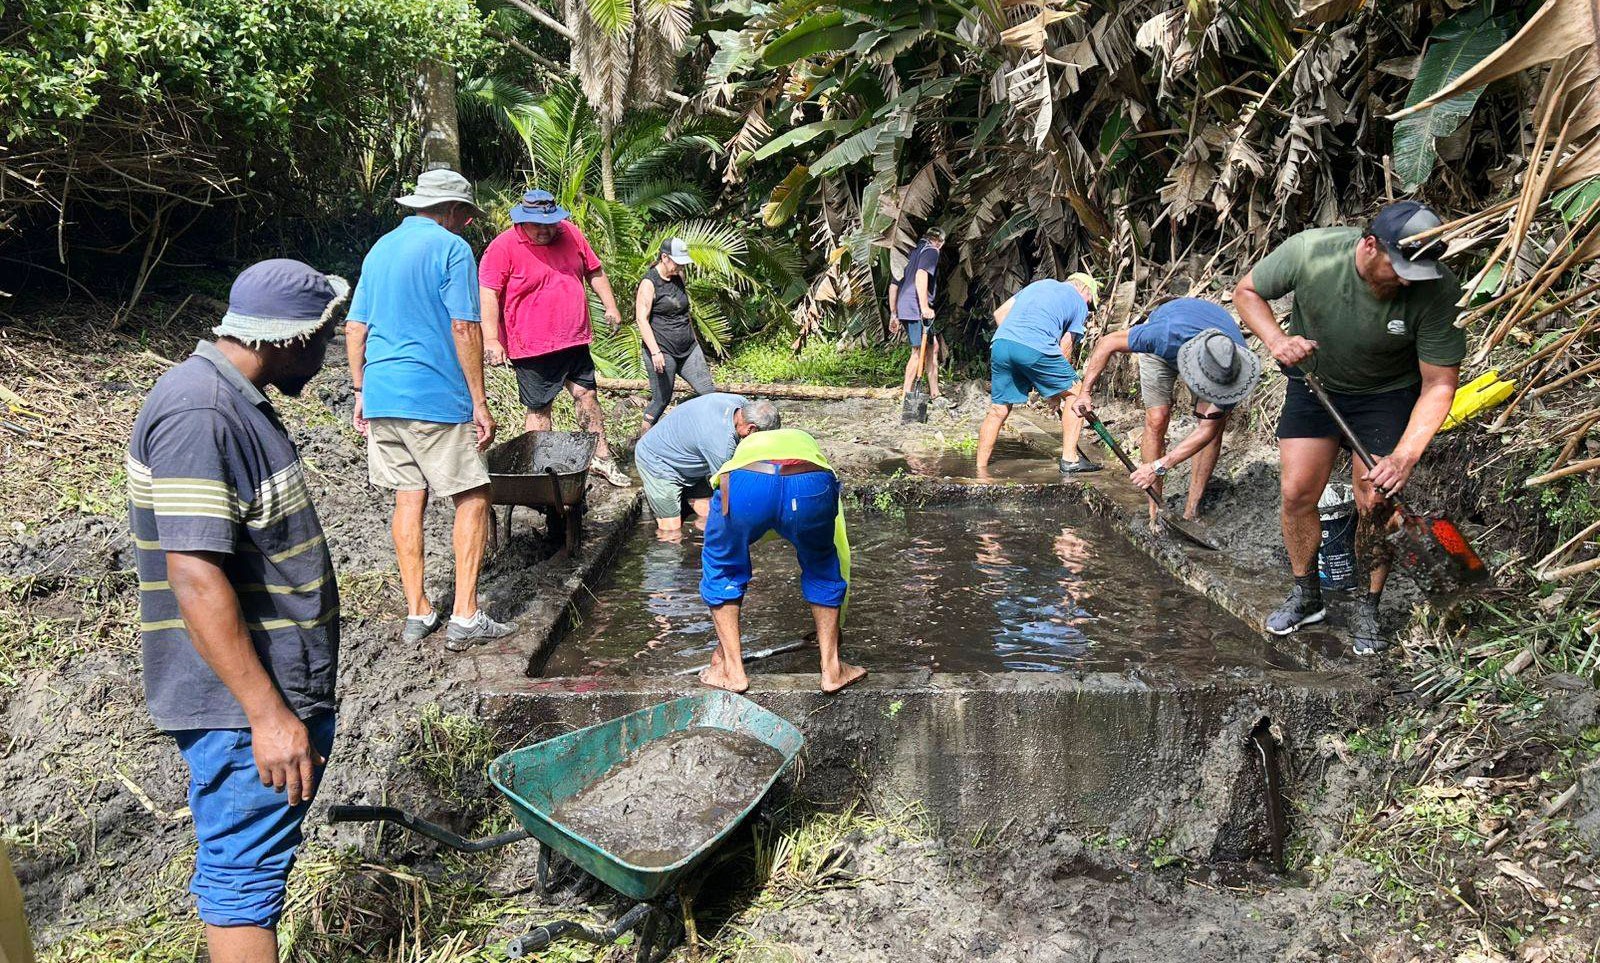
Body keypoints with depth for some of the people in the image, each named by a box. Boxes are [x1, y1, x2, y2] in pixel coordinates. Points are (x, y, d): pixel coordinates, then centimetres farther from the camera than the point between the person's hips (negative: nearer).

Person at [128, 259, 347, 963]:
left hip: (280, 688, 10)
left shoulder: (232, 399, 11)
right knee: (245, 876, 1)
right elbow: (194, 577, -26)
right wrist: (268, 715, -25)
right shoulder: (197, 416, -22)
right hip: (243, 704, -10)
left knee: (252, 861, 20)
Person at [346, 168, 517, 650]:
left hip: (381, 395, 7)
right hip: (436, 396, -7)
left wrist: (362, 392, 22)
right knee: (472, 497, 1)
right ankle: (465, 617, -4)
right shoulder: (451, 248, -6)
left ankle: (417, 613, 13)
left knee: (408, 498, 11)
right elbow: (465, 329, -12)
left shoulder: (380, 248, 16)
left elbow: (355, 328, 17)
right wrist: (479, 401, -9)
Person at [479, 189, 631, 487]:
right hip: (532, 347, -5)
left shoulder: (571, 235, 4)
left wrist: (610, 307, 13)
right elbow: (488, 294, -17)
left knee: (587, 395, 9)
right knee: (539, 409, 4)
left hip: (575, 340, 5)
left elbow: (594, 271, 17)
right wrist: (491, 340, -24)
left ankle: (601, 457, 20)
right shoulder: (503, 247, -12)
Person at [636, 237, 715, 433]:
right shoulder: (649, 283, -11)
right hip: (662, 352, -7)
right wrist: (655, 352, -23)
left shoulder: (678, 277, 11)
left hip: (688, 350, 7)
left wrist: (694, 340, 27)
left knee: (708, 391, 0)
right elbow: (642, 319, -16)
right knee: (662, 399, 0)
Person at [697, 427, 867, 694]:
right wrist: (835, 622, 58)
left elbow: (720, 556, 49)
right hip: (811, 486, 0)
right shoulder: (808, 444, 45)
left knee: (721, 568, 30)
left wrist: (723, 643, 57)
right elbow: (841, 549, 46)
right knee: (823, 568, 31)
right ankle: (832, 668, 32)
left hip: (744, 484, 0)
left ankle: (732, 670, 31)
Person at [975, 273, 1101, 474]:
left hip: (1000, 343, 5)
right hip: (1035, 348, -5)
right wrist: (1056, 392, 18)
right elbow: (1064, 349, 13)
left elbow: (999, 313, 25)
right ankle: (1069, 459, 9)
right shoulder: (1080, 305, 18)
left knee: (998, 410, 14)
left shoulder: (1041, 283, 32)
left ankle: (980, 470, 14)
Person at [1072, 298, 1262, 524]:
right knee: (1157, 420, -15)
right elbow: (1108, 343, -30)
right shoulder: (1168, 334, -47)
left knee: (1216, 423, -12)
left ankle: (1191, 512, -1)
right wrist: (1084, 392, -35)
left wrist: (1160, 466, -34)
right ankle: (1155, 513, -7)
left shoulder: (1234, 364, -38)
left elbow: (1207, 429, -30)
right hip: (1161, 351, -1)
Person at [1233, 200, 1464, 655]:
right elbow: (1246, 292, -8)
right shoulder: (1308, 251, -27)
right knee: (1296, 493, -1)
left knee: (1376, 504, -7)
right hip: (1313, 383, 2)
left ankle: (1368, 609, 14)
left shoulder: (1438, 291, -28)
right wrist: (1276, 339, -27)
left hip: (1388, 394, -1)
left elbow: (1439, 384, -23)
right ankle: (1306, 596, 20)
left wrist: (1404, 457, -34)